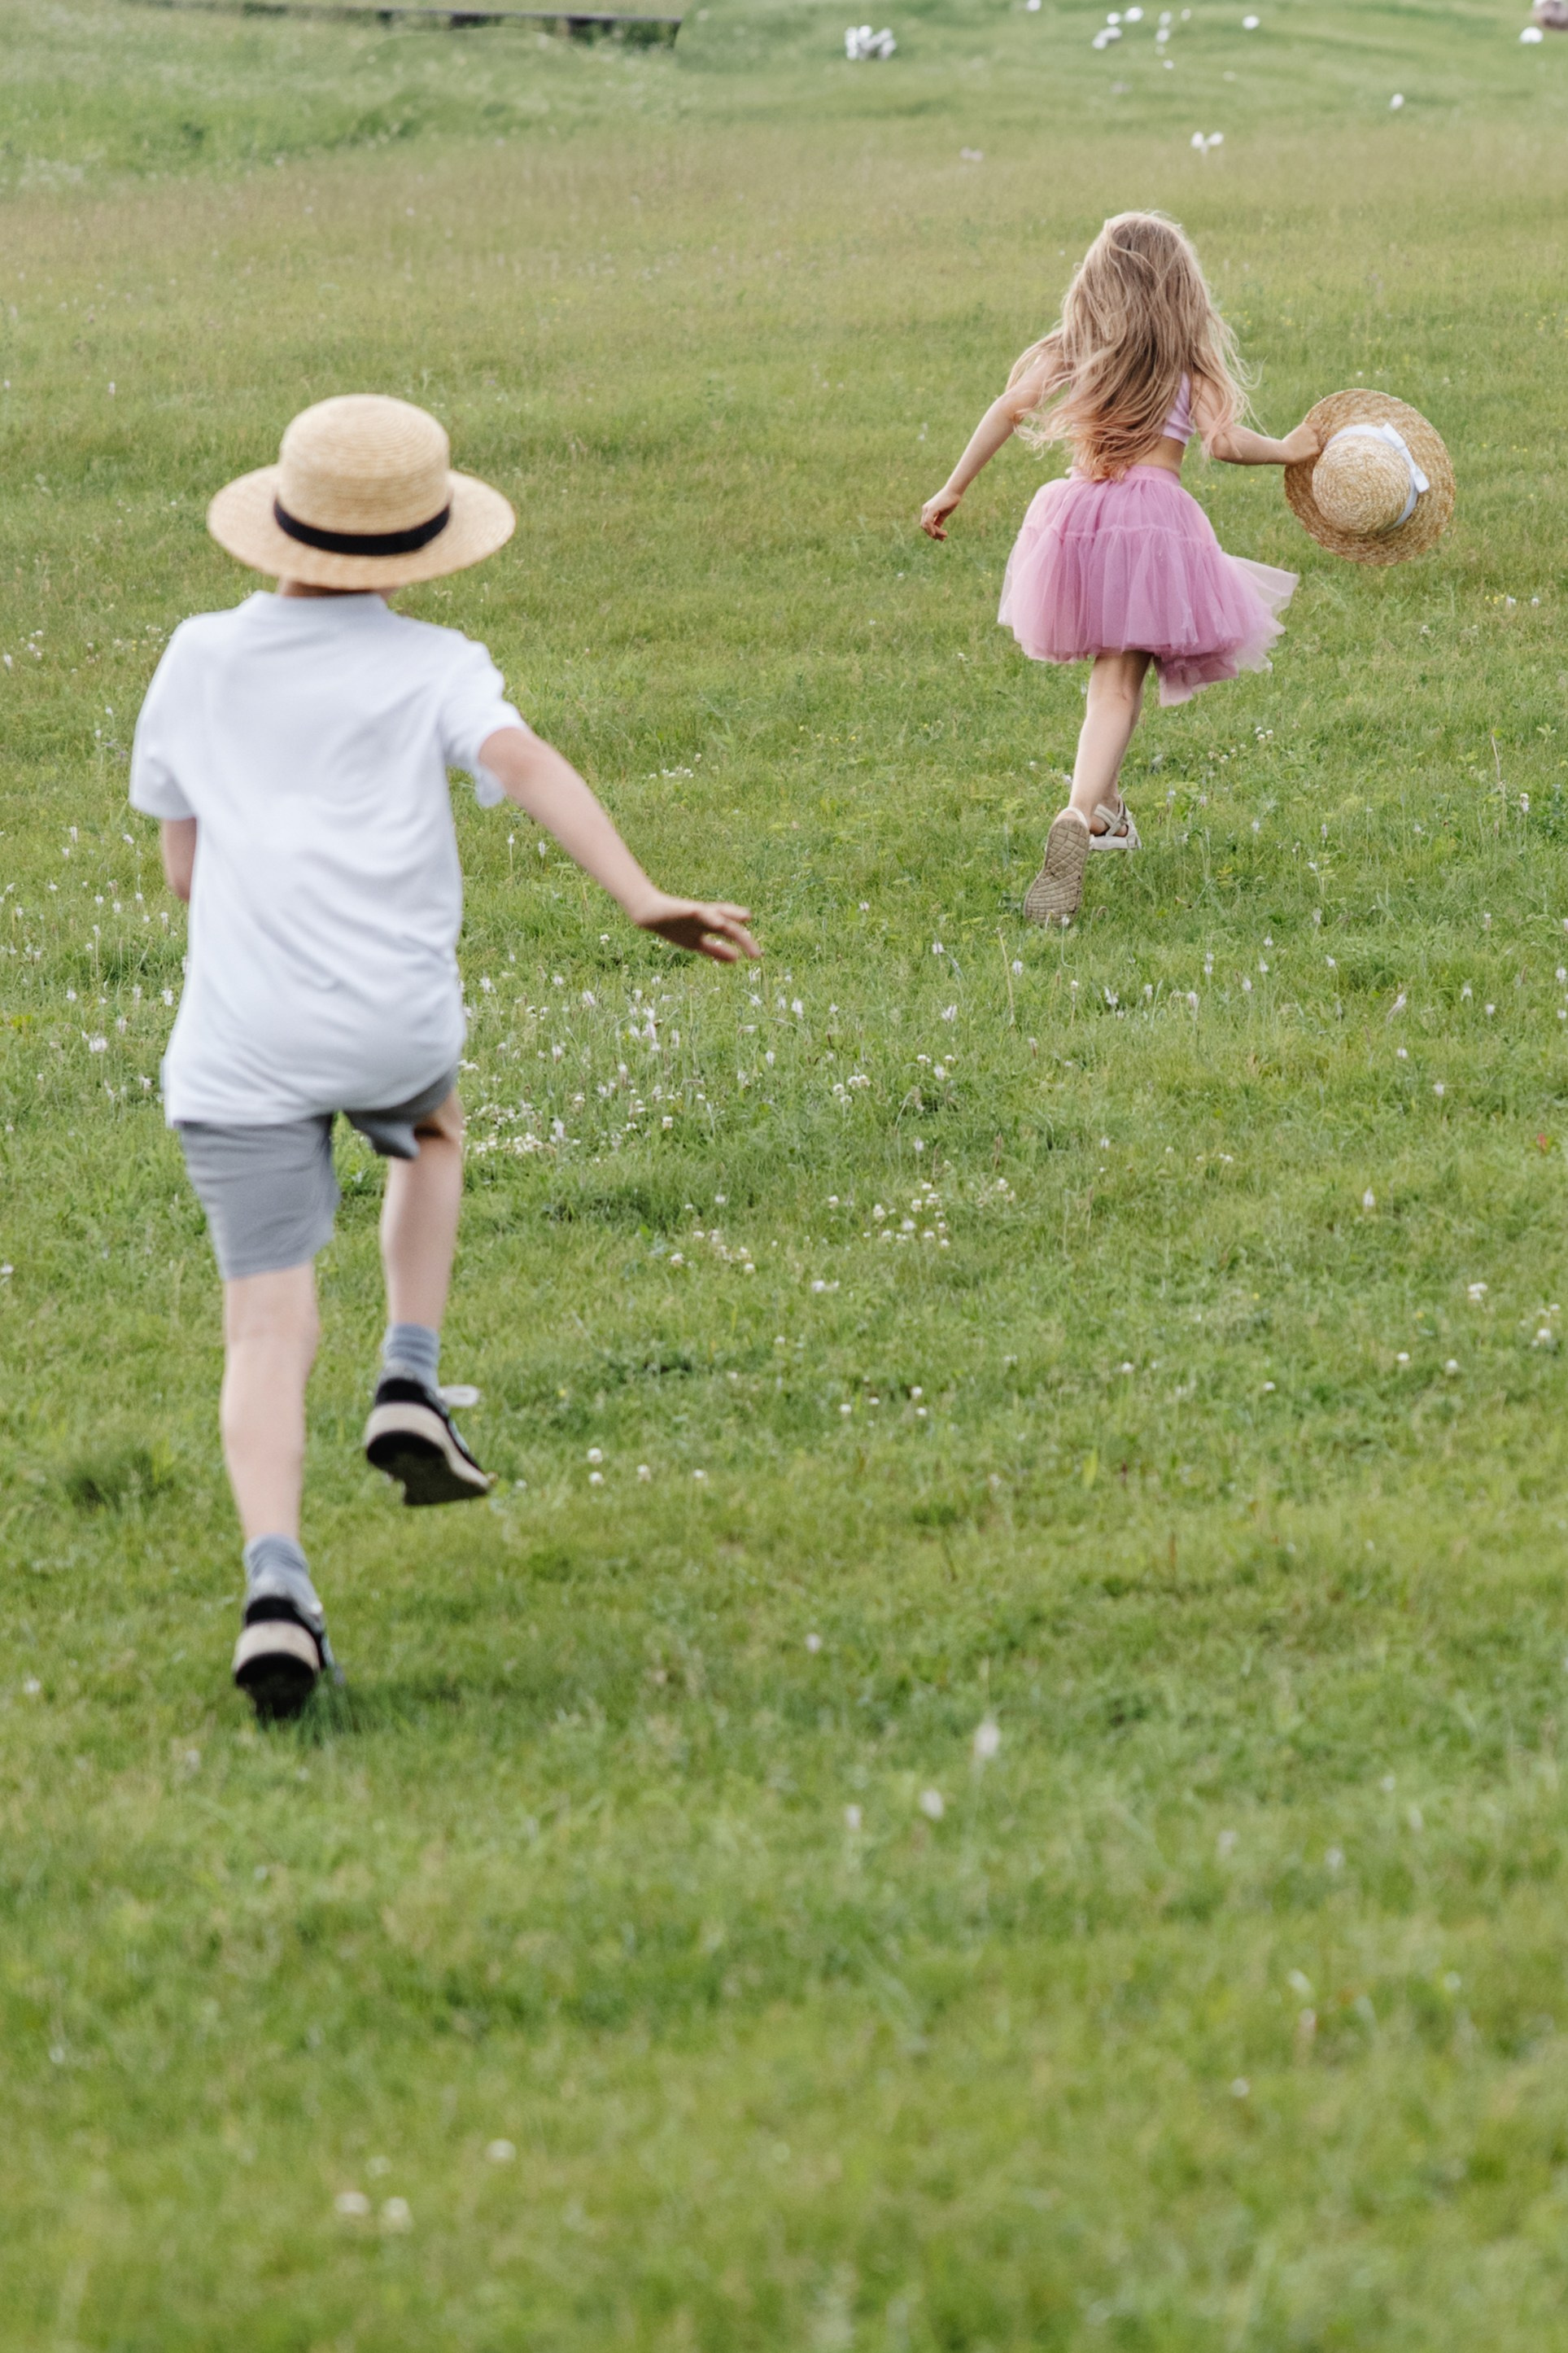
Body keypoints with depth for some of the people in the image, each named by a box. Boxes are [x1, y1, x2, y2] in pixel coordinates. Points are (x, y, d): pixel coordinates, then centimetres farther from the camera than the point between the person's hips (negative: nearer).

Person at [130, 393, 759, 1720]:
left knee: (268, 1329, -1)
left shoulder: (201, 662, 11)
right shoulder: (433, 669, 3)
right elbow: (525, 764, -17)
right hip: (396, 1017, 0)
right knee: (427, 1136, 36)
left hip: (239, 1048, 0)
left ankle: (276, 1581, -22)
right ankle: (411, 1385, 21)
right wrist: (643, 899, -28)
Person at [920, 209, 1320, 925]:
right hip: (1154, 512, -3)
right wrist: (1287, 451, 16)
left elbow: (1009, 409, 3)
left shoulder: (1071, 349, 13)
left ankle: (1104, 808, 31)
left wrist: (953, 490, 7)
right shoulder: (1188, 358, 7)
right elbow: (1223, 441, -2)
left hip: (1078, 510, 3)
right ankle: (1078, 819, -30)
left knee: (1112, 668, 26)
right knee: (1120, 681, -9)